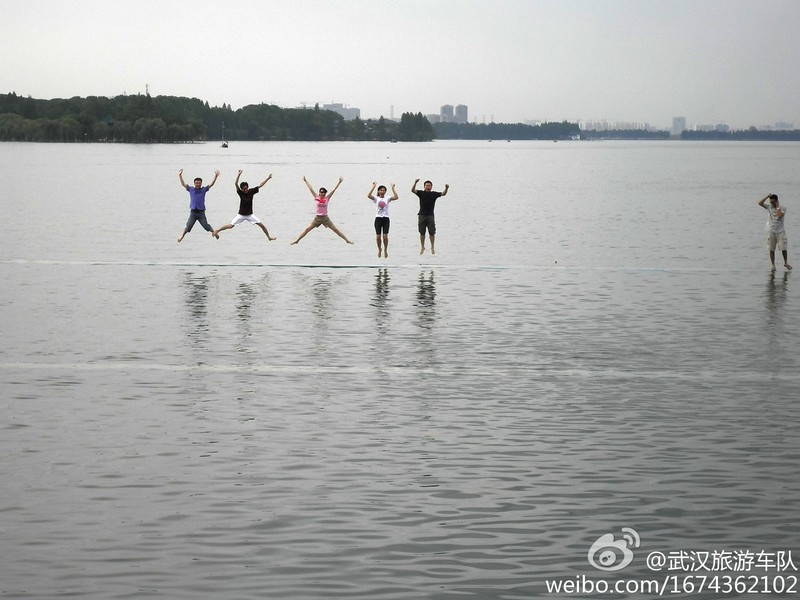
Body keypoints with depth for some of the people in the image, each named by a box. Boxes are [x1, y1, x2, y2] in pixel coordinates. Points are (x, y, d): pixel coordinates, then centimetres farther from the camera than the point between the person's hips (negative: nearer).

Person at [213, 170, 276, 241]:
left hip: (250, 215, 2)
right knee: (231, 226, -7)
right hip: (241, 215, -2)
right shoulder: (240, 192, -13)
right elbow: (236, 184, -27)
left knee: (261, 225, -5)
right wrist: (239, 174, -39)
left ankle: (269, 237, 11)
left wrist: (268, 178, -9)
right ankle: (217, 231, 8)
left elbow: (260, 185, -4)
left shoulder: (251, 191, -7)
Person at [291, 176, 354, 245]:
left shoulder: (327, 198, -3)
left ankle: (347, 240, 6)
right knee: (307, 229, 0)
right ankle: (297, 240, 7)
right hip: (317, 218, 1)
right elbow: (310, 188, 0)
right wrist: (305, 181, 2)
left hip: (325, 218, -1)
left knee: (336, 230, 1)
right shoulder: (316, 198, -2)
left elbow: (334, 190, -6)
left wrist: (339, 182, -10)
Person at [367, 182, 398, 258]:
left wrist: (393, 188, -10)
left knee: (385, 236, -6)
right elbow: (368, 195, -15)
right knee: (378, 236, 0)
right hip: (378, 218, 0)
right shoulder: (376, 199, 3)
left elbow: (396, 197, -12)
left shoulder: (387, 199, 4)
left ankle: (385, 250, 16)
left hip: (385, 218, 0)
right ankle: (379, 249, 24)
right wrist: (373, 187, -16)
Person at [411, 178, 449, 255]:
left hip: (430, 216, 0)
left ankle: (432, 247, 6)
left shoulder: (434, 194, 6)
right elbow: (413, 190, -11)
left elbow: (443, 193, -1)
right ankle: (422, 247, 18)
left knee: (432, 233, -4)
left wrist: (446, 188, -21)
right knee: (422, 233, 5)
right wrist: (415, 183, -28)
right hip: (422, 215, 0)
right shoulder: (421, 193, 2)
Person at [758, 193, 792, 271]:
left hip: (780, 232, -3)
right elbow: (760, 203, -3)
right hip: (771, 232, 3)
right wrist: (767, 196, -8)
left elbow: (779, 216, -24)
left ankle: (786, 263, 15)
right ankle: (773, 265, 12)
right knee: (771, 249, 3)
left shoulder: (782, 209, -5)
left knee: (783, 248, -6)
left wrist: (777, 207, -15)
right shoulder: (770, 207, 5)